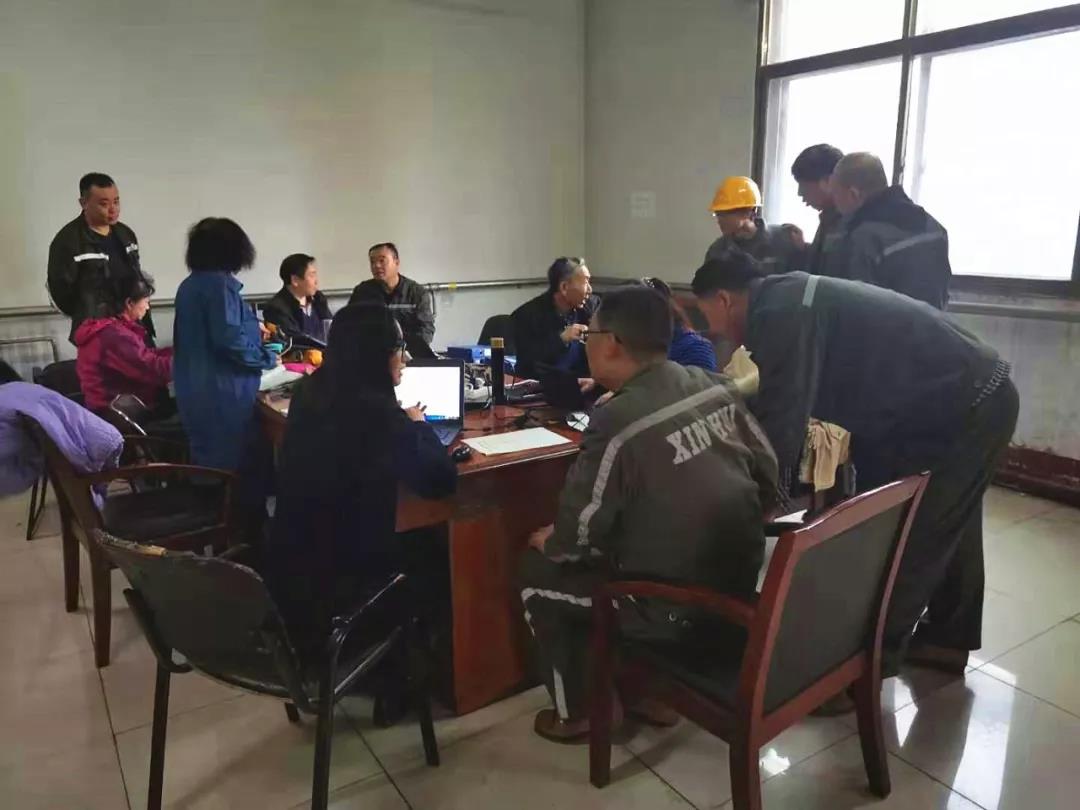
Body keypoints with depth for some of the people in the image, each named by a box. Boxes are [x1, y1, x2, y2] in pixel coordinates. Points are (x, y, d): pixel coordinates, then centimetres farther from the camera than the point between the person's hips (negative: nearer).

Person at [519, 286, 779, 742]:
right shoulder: (719, 389, -3)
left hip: (677, 608, -7)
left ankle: (574, 712, 25)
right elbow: (768, 475, 7)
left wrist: (548, 542, 6)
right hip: (740, 586, 7)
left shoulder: (618, 422, -24)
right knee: (617, 544, 30)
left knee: (535, 571, 9)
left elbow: (579, 536, -16)